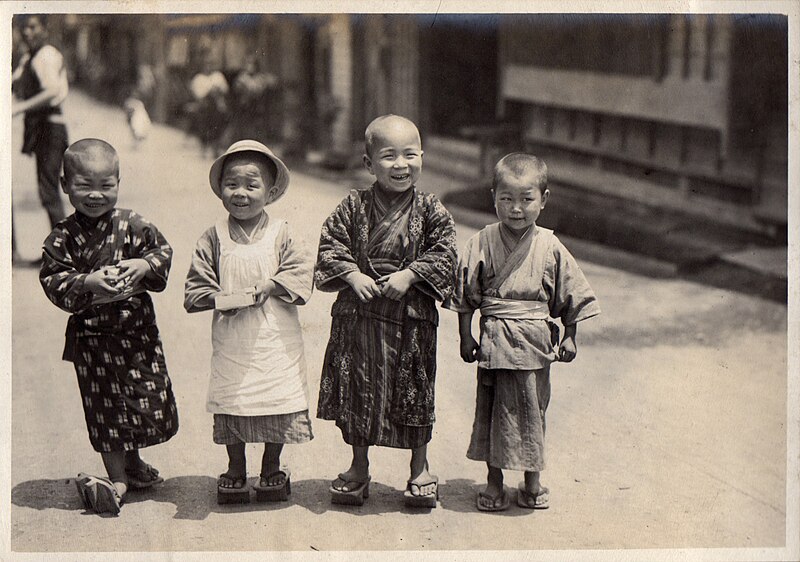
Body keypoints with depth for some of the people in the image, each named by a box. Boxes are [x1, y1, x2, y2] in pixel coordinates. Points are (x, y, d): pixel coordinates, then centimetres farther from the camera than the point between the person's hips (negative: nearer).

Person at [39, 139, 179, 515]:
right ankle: (117, 479, 21)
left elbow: (163, 250, 1)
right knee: (106, 407, 6)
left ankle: (132, 463, 35)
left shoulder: (133, 226, -2)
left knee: (151, 399, 9)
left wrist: (143, 265, -18)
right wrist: (87, 283, -25)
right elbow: (52, 280, -10)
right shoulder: (61, 239, -6)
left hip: (138, 330, 2)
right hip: (92, 336, -2)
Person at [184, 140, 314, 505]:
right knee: (231, 403, 5)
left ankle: (271, 471, 26)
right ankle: (236, 472, 24)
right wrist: (222, 299, -17)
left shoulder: (280, 233, 0)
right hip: (231, 341, 0)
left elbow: (301, 271, -8)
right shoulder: (214, 237, 1)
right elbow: (196, 288, 0)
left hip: (275, 339, 0)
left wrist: (266, 288, -20)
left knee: (277, 403, 6)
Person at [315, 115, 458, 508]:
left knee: (413, 390, 8)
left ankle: (420, 469, 27)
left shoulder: (430, 210, -2)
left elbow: (443, 255, -4)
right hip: (358, 314, 1)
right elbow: (331, 246, -1)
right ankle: (359, 468, 27)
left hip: (411, 316, -1)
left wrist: (408, 275, -16)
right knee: (357, 389, 10)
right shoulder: (354, 206, 0)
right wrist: (353, 275, -15)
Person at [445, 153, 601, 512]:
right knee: (491, 410, 7)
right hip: (494, 342, -1)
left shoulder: (550, 248, -2)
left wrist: (569, 337, 5)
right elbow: (465, 295, 1)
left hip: (536, 341, 1)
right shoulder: (482, 243, -4)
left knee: (533, 410, 10)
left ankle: (532, 481, 26)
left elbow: (571, 296, 7)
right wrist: (465, 337, 0)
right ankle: (494, 482, 22)